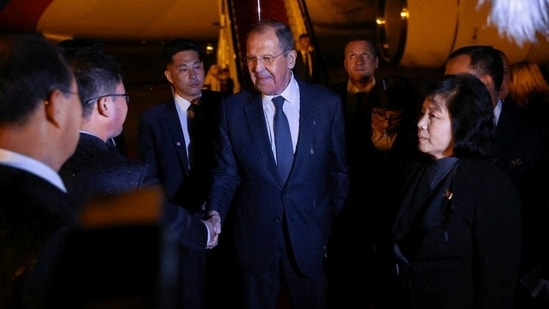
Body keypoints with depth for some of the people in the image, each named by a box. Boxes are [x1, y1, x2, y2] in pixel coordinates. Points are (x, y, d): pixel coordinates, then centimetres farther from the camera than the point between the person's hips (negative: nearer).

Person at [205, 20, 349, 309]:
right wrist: (215, 213, -18)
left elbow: (338, 170, 3)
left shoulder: (327, 103, -5)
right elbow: (226, 173, -1)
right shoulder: (233, 108, -4)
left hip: (310, 237, 0)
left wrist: (336, 225, 6)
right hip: (254, 238, 0)